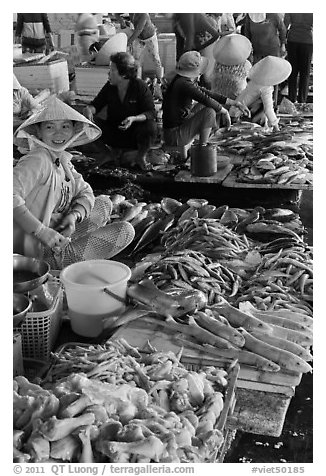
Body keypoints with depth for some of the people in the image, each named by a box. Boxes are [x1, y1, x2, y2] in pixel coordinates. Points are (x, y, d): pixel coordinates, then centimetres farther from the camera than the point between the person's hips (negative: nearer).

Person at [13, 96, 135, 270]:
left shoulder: (63, 159, 7)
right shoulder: (37, 160, -21)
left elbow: (85, 192, 10)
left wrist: (74, 215, -12)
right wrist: (42, 231, -34)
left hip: (59, 232, 9)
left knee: (104, 202, 22)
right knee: (125, 230, -8)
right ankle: (58, 260, -8)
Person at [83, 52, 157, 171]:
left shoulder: (140, 86, -12)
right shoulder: (109, 87, -2)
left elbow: (151, 112, -15)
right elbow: (96, 104, 6)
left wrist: (134, 118, -34)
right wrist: (89, 109, -20)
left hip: (135, 132, -3)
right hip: (113, 132, 3)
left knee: (150, 127, -35)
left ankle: (141, 157, -4)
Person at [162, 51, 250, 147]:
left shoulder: (185, 81, 7)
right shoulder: (184, 84, -21)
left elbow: (209, 94, 11)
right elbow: (207, 100, -24)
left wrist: (236, 104, 11)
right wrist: (225, 112, -6)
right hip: (176, 137, -10)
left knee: (203, 106, 20)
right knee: (210, 111, -16)